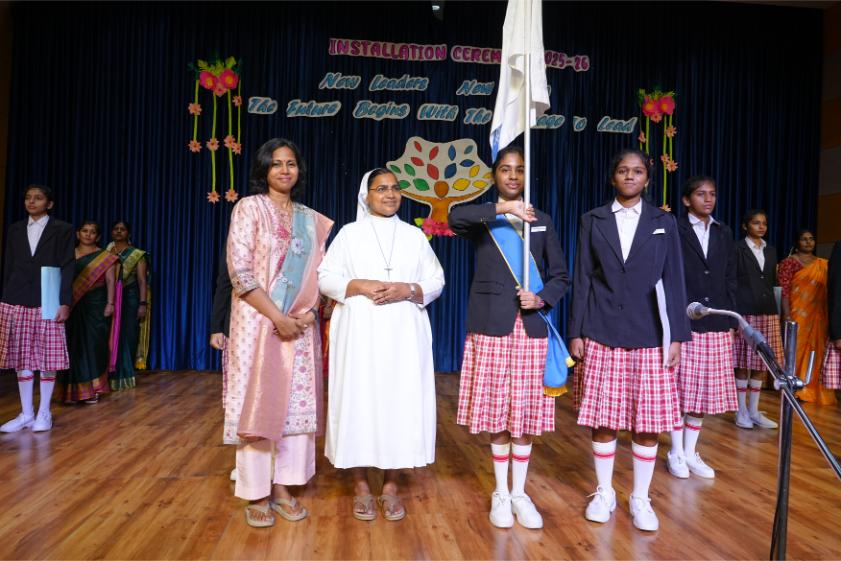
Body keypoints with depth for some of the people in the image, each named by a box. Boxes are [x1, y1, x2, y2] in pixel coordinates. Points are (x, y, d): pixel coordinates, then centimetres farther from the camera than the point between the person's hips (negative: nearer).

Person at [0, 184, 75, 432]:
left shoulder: (63, 229, 2)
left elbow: (67, 268, -3)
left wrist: (65, 303, -10)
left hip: (48, 301, -4)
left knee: (47, 358, 0)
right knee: (21, 358, 6)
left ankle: (44, 413, 12)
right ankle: (26, 413, 16)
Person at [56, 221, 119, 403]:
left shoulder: (104, 257, 3)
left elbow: (110, 281, -1)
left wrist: (110, 303, -10)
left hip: (95, 306, -2)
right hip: (73, 306, 2)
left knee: (93, 344, -1)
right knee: (73, 345, 3)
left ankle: (92, 389, 5)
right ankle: (73, 389, 9)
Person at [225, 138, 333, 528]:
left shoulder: (310, 218, 11)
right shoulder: (249, 207, -2)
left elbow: (318, 273, 12)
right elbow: (239, 271, -10)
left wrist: (308, 312, -6)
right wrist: (277, 316, -14)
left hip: (301, 324, 4)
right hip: (258, 321, -4)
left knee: (296, 404, 6)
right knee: (258, 405, 1)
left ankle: (282, 487, 19)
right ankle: (256, 494, 14)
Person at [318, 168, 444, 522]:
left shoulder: (415, 235, 12)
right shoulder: (349, 233, 8)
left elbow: (436, 281, 8)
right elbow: (324, 278, 3)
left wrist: (408, 290, -11)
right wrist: (359, 286, -13)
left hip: (404, 335, 2)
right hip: (359, 334, -1)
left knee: (401, 403, 0)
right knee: (358, 402, -1)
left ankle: (391, 485, 13)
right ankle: (361, 486, 13)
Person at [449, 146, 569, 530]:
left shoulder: (542, 221, 11)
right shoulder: (482, 218, 5)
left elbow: (560, 275, 9)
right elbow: (454, 217, -20)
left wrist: (542, 298, -10)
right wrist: (501, 209, -26)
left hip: (531, 328, 2)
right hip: (492, 326, -1)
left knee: (526, 414, 6)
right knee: (498, 413, 5)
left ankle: (519, 493, 22)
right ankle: (501, 493, 22)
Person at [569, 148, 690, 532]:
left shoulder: (664, 222, 8)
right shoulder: (593, 221, 6)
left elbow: (674, 282, 4)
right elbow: (582, 279, 4)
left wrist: (677, 336, -2)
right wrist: (576, 332, 0)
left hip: (649, 335, 0)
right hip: (602, 333, 0)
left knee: (648, 421, 3)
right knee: (603, 419, 5)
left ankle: (640, 498, 21)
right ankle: (604, 492, 23)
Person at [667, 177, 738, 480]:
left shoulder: (723, 233, 14)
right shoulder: (673, 230, -2)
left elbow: (730, 280, 15)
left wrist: (731, 322, 10)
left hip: (716, 325, 5)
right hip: (682, 324, -5)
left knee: (705, 391, 8)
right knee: (680, 390, 1)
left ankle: (690, 452, 21)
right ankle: (676, 453, 16)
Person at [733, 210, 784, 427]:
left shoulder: (770, 251, 15)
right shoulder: (737, 248, -3)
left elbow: (772, 282, 18)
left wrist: (775, 310, 12)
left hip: (767, 312, 6)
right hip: (745, 312, -6)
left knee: (762, 362, 7)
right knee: (743, 362, -1)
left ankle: (754, 410, 16)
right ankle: (741, 411, 10)